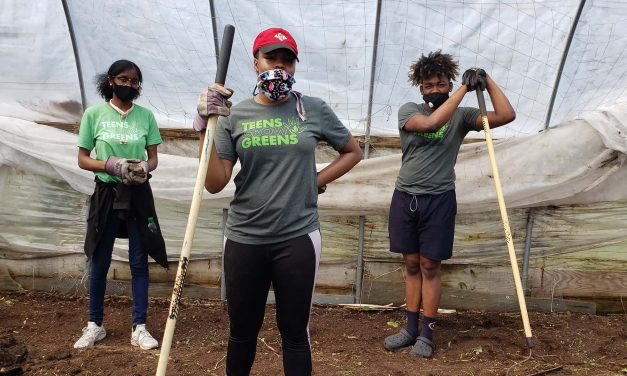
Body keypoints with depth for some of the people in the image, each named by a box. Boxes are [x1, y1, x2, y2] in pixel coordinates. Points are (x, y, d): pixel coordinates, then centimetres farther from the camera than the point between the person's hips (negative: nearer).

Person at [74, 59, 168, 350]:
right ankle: (94, 325, 26)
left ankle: (139, 327, 15)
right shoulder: (94, 113, -2)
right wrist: (112, 165, -18)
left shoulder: (145, 115, 3)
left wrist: (144, 168, -17)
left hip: (138, 195, 1)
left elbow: (153, 157, 6)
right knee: (99, 262, 9)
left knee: (139, 262, 5)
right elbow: (82, 159, -1)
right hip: (106, 194, -1)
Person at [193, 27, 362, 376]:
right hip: (244, 239, 1)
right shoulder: (233, 115, 1)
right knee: (242, 330, 15)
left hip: (298, 237, -1)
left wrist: (317, 181, 2)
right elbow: (214, 184, -5)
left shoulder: (314, 110, 1)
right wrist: (205, 126, -12)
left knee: (295, 331, 10)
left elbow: (353, 152, 14)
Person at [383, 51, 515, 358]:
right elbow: (432, 122, -20)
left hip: (439, 200, -1)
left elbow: (506, 115, -8)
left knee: (430, 266, 4)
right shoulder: (408, 110, 1)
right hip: (405, 197, 2)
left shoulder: (461, 116, 2)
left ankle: (426, 334, 16)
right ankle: (410, 329, 22)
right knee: (412, 265, 11)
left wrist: (487, 80, -8)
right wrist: (464, 88, -17)